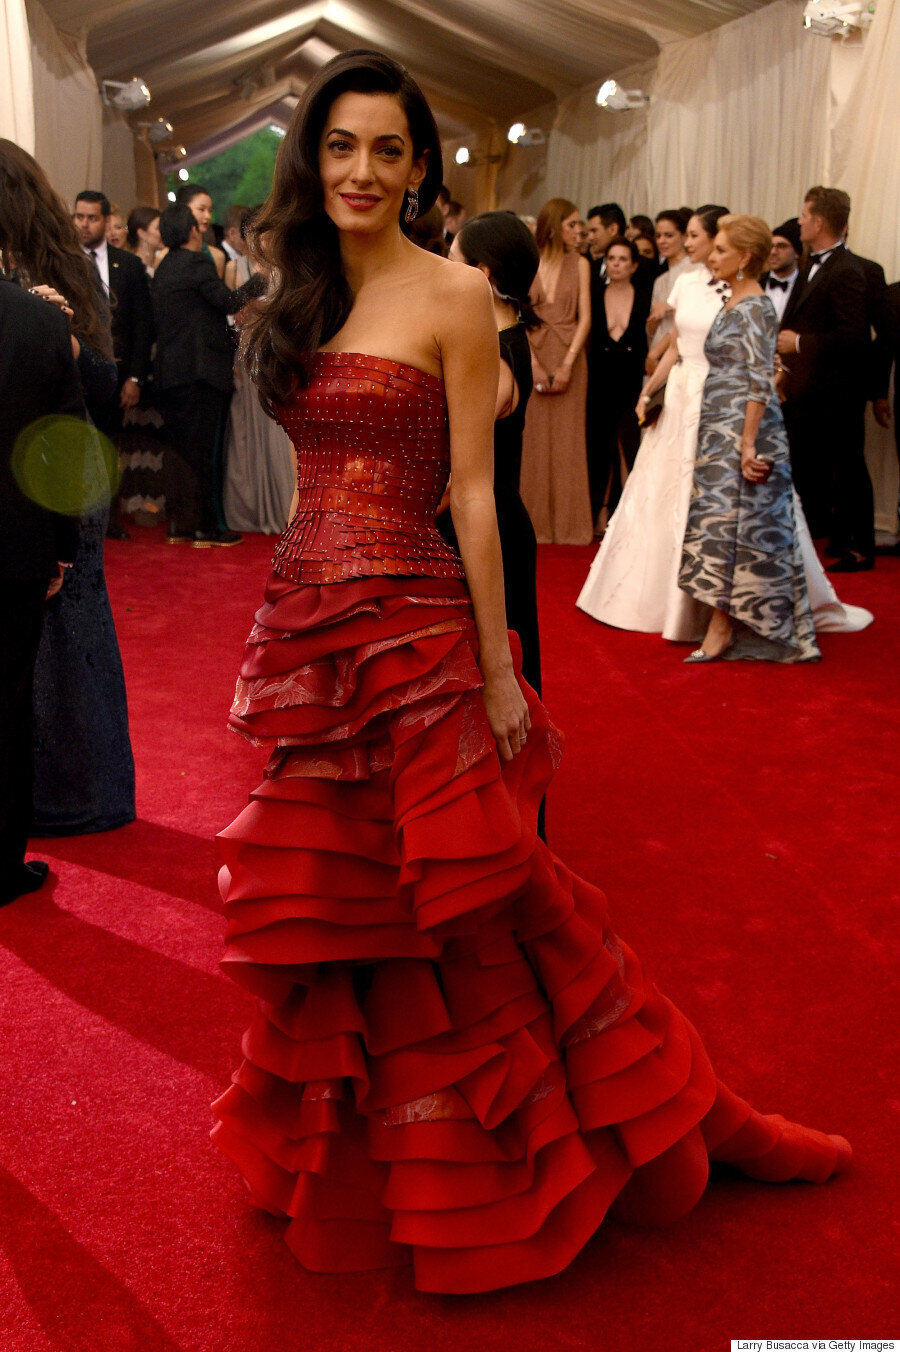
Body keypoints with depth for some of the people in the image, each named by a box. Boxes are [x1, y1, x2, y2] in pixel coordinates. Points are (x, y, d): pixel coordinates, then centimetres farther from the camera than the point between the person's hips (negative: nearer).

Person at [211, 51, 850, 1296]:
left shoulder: (454, 294, -6)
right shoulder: (303, 297, 12)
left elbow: (471, 492, -9)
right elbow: (320, 472, 13)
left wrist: (498, 670, -11)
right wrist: (288, 631, 12)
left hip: (411, 631, -6)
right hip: (304, 628, 6)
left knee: (456, 917, 2)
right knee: (331, 903, 15)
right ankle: (361, 1154, 40)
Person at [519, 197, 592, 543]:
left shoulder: (579, 264, 6)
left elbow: (585, 317, 1)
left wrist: (567, 364, -10)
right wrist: (534, 365, -11)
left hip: (569, 358, 1)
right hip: (532, 357, -1)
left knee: (568, 439, 1)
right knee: (533, 439, 0)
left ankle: (568, 525, 7)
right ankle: (536, 523, 8)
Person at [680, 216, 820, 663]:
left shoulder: (756, 308, -13)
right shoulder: (731, 304, 15)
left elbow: (760, 381, -18)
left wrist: (748, 445, -21)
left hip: (742, 431, -9)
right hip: (720, 432, 9)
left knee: (727, 524, -6)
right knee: (722, 523, 9)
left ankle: (720, 631, 0)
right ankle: (723, 628, 14)